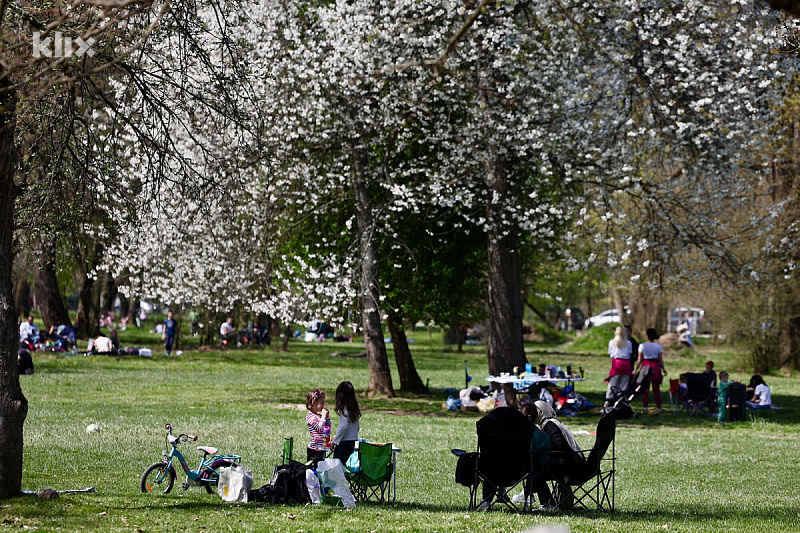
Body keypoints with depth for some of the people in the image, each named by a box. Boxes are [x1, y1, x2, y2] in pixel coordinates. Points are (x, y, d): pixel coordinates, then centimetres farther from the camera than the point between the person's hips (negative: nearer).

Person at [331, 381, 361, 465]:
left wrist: (335, 441, -12)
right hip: (354, 441, 7)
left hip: (344, 442, -7)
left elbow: (344, 426, -21)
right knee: (343, 464, 13)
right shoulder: (355, 409, 9)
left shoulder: (343, 409, -13)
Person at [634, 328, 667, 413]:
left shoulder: (642, 345, -5)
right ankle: (659, 408, 7)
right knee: (656, 388, 6)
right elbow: (661, 360, -1)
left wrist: (636, 370, 3)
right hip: (656, 367, 1)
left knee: (645, 388, 5)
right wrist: (664, 369, 9)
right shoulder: (658, 346, -1)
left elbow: (640, 359, -4)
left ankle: (645, 407, 3)